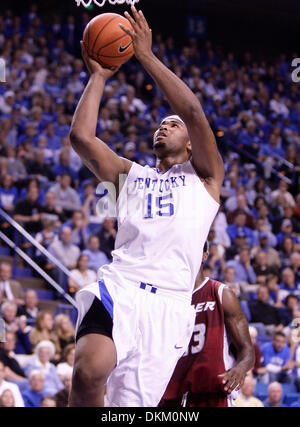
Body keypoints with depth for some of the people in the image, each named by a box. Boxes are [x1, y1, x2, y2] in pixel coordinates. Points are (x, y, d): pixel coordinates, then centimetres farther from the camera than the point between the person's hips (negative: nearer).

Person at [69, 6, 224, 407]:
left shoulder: (205, 175, 18)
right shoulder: (130, 174, 26)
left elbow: (194, 112, 2)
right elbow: (81, 136, 10)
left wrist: (147, 56, 5)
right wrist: (98, 76, 16)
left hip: (169, 302, -1)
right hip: (118, 287, 1)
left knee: (133, 403, -7)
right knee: (89, 372, -31)